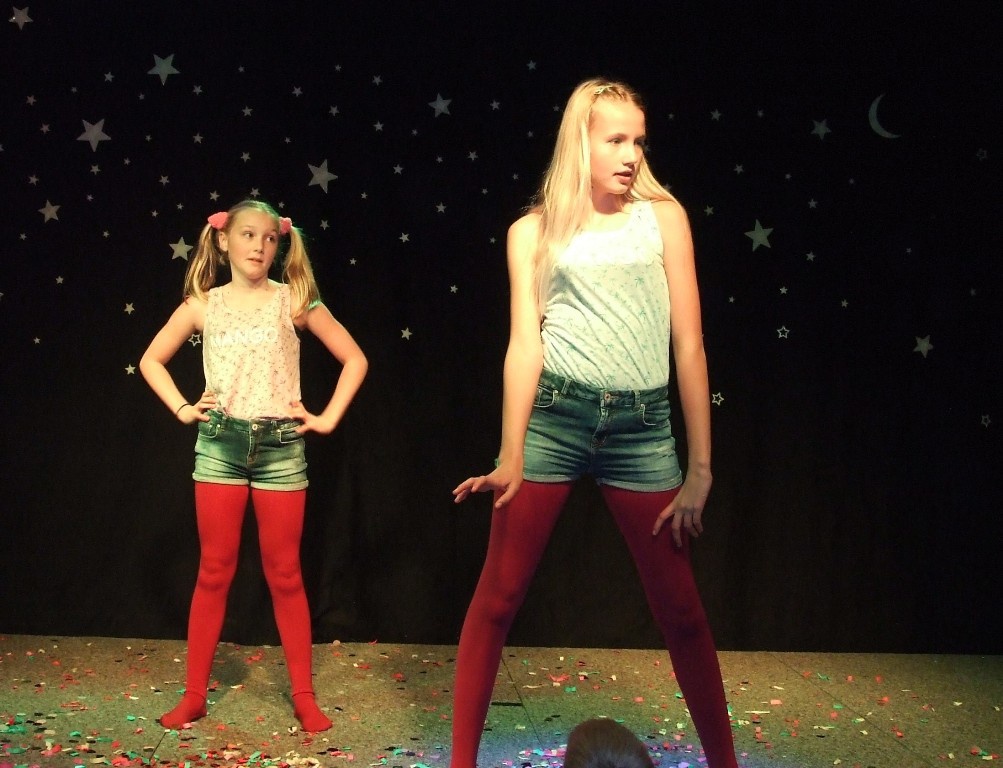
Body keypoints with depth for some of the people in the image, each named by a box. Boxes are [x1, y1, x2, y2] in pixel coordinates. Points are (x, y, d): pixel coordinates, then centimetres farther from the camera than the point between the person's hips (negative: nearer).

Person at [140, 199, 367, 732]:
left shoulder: (293, 300, 1)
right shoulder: (203, 304, 5)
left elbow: (354, 358, 4)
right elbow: (151, 360, 16)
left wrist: (328, 418, -1)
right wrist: (182, 409, 4)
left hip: (280, 447, -1)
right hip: (219, 444, 1)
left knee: (284, 575, 6)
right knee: (214, 572, 7)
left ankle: (304, 696, 15)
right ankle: (194, 694, 18)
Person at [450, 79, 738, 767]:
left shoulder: (663, 216, 8)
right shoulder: (533, 232, 9)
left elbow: (689, 343, 4)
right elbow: (524, 342, 2)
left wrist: (700, 467, 1)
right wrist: (511, 453, -8)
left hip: (643, 424, 0)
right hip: (553, 414, 0)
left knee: (682, 610, 7)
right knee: (499, 596, 2)